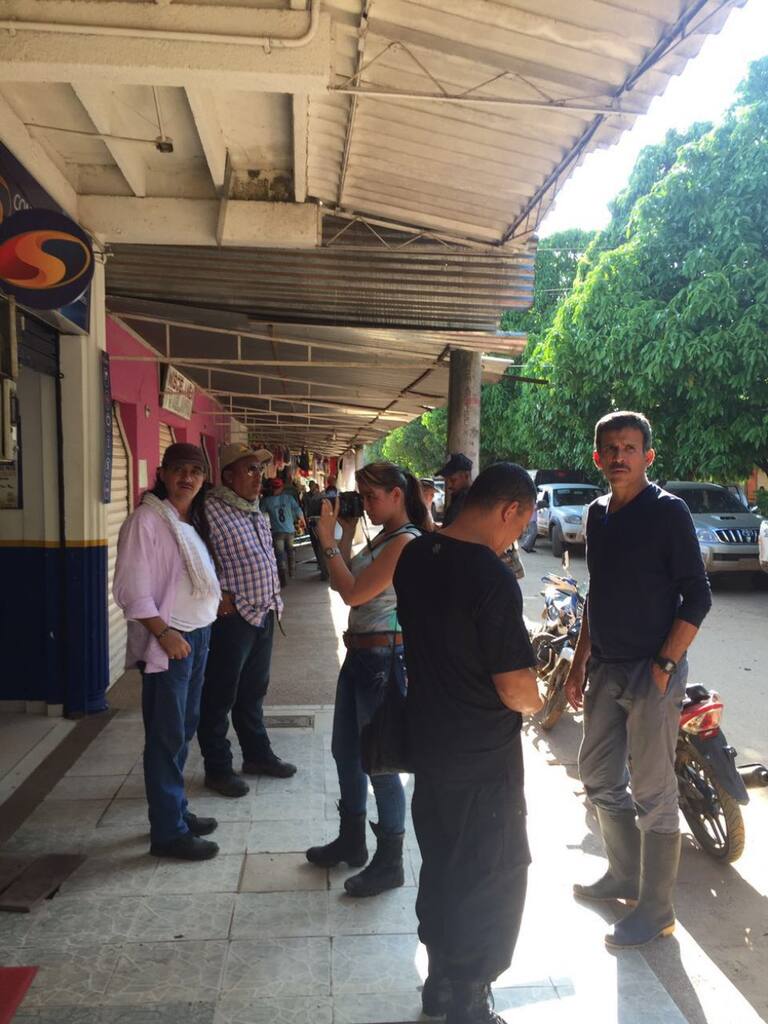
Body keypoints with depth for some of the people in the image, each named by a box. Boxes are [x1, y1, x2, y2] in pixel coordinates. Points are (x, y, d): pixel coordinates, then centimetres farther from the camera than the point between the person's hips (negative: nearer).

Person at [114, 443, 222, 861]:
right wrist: (165, 634, -20)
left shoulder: (193, 520, 12)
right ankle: (167, 831, 10)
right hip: (167, 641, -8)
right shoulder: (146, 519, -13)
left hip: (199, 634, 8)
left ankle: (177, 810, 30)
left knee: (183, 731, 17)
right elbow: (131, 590, -18)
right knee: (166, 737, 0)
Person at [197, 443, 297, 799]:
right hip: (231, 618, -8)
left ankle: (257, 754, 35)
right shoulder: (211, 510, -15)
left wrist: (273, 598, 12)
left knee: (253, 693, 21)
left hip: (263, 614, 9)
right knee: (219, 697, 6)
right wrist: (219, 595, -19)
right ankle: (218, 769, 19)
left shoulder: (258, 514, 13)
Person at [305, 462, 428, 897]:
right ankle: (352, 841, 39)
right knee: (346, 751, 20)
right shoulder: (381, 538, 10)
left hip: (385, 657, -10)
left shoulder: (406, 542, -18)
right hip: (360, 653, 10)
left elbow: (353, 593, -21)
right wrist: (346, 533, 6)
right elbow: (345, 585, 11)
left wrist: (329, 542, -14)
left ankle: (390, 863, 20)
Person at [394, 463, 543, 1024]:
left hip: (429, 744, 8)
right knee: (495, 877, 13)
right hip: (484, 757, -7)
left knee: (441, 863, 23)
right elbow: (515, 687, -24)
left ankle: (441, 978, 40)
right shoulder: (493, 577, -26)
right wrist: (536, 702, -3)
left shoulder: (414, 558, -1)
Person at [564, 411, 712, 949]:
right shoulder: (598, 513, 9)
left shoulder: (668, 511, -11)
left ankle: (656, 909, 19)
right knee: (599, 777, 17)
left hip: (652, 671, -7)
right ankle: (624, 875, 37)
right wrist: (580, 660, 14)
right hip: (606, 668, 7)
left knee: (653, 794, 2)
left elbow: (697, 596, -12)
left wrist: (664, 666, -18)